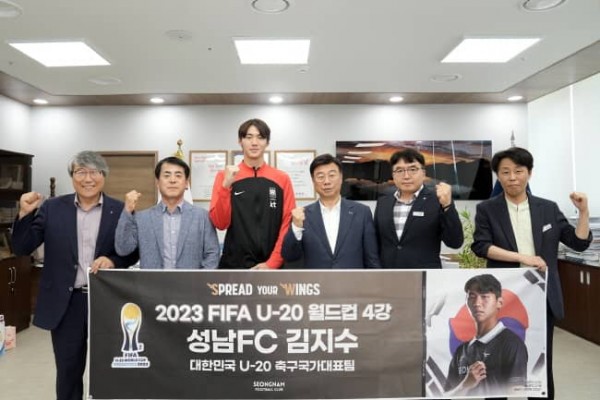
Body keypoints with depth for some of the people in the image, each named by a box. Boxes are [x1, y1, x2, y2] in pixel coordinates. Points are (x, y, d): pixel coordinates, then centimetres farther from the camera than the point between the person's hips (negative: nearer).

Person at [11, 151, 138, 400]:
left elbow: (133, 253, 2)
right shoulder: (52, 208, 1)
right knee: (68, 371, 15)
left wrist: (113, 261, -18)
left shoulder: (120, 211, -2)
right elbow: (22, 249, 0)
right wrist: (25, 213, -15)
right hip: (66, 303, 1)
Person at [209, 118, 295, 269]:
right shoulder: (225, 176, 2)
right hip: (234, 264, 0)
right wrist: (225, 186, -17)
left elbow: (288, 224, 0)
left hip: (272, 266, 1)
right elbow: (220, 223, -5)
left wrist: (272, 263, -8)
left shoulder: (282, 179, 3)